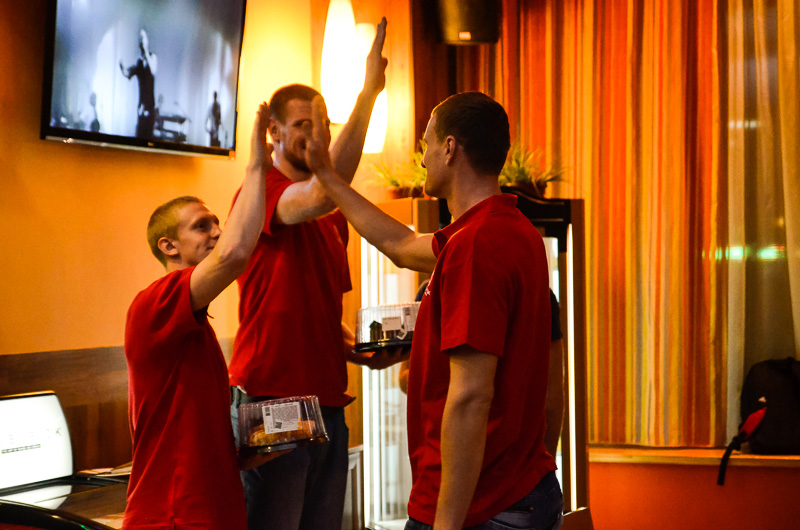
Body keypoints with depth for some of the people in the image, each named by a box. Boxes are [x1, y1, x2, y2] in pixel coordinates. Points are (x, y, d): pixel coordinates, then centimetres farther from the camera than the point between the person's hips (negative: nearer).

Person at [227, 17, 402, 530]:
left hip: (328, 405, 8)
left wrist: (360, 352, 5)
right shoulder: (261, 191, -7)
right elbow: (319, 195, -29)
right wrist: (369, 91, -27)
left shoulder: (334, 217, 18)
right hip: (269, 404, -8)